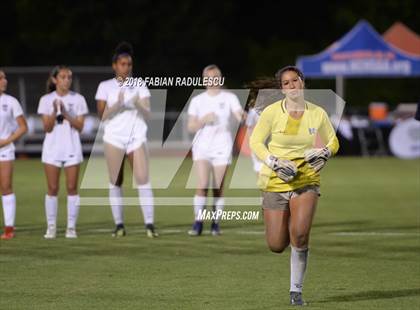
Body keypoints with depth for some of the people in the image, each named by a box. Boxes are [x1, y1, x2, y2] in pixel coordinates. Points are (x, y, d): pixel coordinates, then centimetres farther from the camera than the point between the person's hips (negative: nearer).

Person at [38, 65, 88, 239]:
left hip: (72, 148, 0)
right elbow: (47, 128, -3)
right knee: (52, 189, 0)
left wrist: (66, 114, -17)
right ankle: (51, 227, 5)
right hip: (52, 148, 0)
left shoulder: (78, 99, 2)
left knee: (72, 188, -2)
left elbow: (80, 127, -2)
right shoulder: (46, 100, 2)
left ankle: (71, 227, 2)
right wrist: (54, 112, -20)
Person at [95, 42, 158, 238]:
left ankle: (149, 224, -12)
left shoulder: (140, 85, 8)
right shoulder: (105, 86, 4)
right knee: (115, 182, 0)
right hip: (114, 138, -1)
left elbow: (147, 113, 1)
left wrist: (138, 104, -20)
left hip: (136, 138, 1)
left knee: (143, 180, -10)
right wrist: (117, 104, -19)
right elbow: (102, 115, -3)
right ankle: (119, 225, 5)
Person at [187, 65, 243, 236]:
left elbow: (241, 117, -10)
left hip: (222, 146, 0)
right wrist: (204, 120, -13)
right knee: (202, 185, -14)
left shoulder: (229, 98, 4)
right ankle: (198, 222, -10)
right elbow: (191, 127, 5)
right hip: (202, 145, 0)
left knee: (218, 188, 0)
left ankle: (216, 223, 10)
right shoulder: (197, 101, 8)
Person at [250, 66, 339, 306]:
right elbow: (255, 141, 0)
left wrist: (325, 153, -11)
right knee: (277, 246, 0)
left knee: (300, 235, -20)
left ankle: (296, 290, -4)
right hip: (276, 182, 0)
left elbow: (333, 142, 12)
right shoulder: (272, 112, -7)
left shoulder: (318, 114, -1)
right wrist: (274, 162, -15)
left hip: (307, 181, 0)